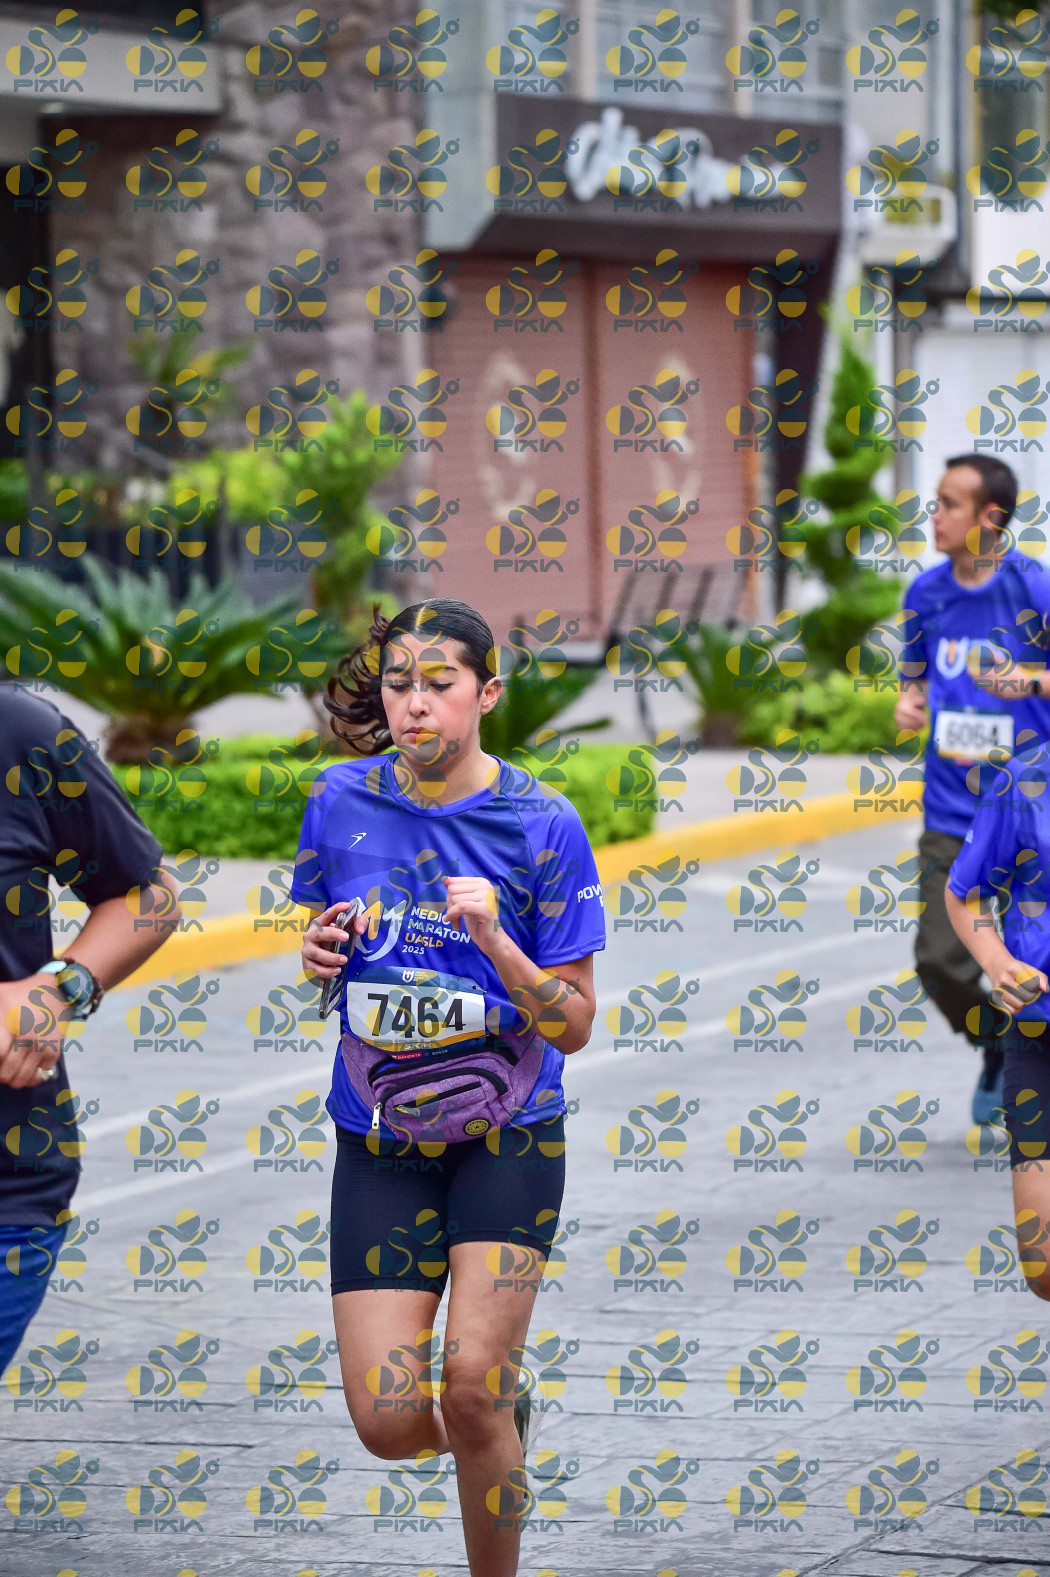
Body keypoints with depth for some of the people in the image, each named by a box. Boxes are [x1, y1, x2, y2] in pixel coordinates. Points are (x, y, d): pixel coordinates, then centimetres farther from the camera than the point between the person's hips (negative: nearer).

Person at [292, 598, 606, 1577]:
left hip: (507, 1135, -3)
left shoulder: (543, 826, -9)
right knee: (388, 1423, -5)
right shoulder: (341, 802, -1)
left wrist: (495, 943, -24)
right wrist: (317, 952, -6)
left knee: (471, 1385, -18)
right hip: (380, 1141, 3)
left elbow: (573, 1026, -7)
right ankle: (507, 1412, 31)